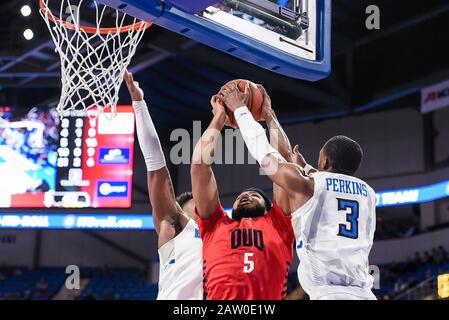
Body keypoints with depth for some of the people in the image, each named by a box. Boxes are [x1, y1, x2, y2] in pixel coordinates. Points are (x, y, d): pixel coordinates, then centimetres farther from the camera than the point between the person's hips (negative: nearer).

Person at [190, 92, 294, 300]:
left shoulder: (277, 224, 26)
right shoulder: (216, 226, 28)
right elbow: (200, 163, 26)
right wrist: (219, 118, 34)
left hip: (269, 296, 0)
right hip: (219, 296, 0)